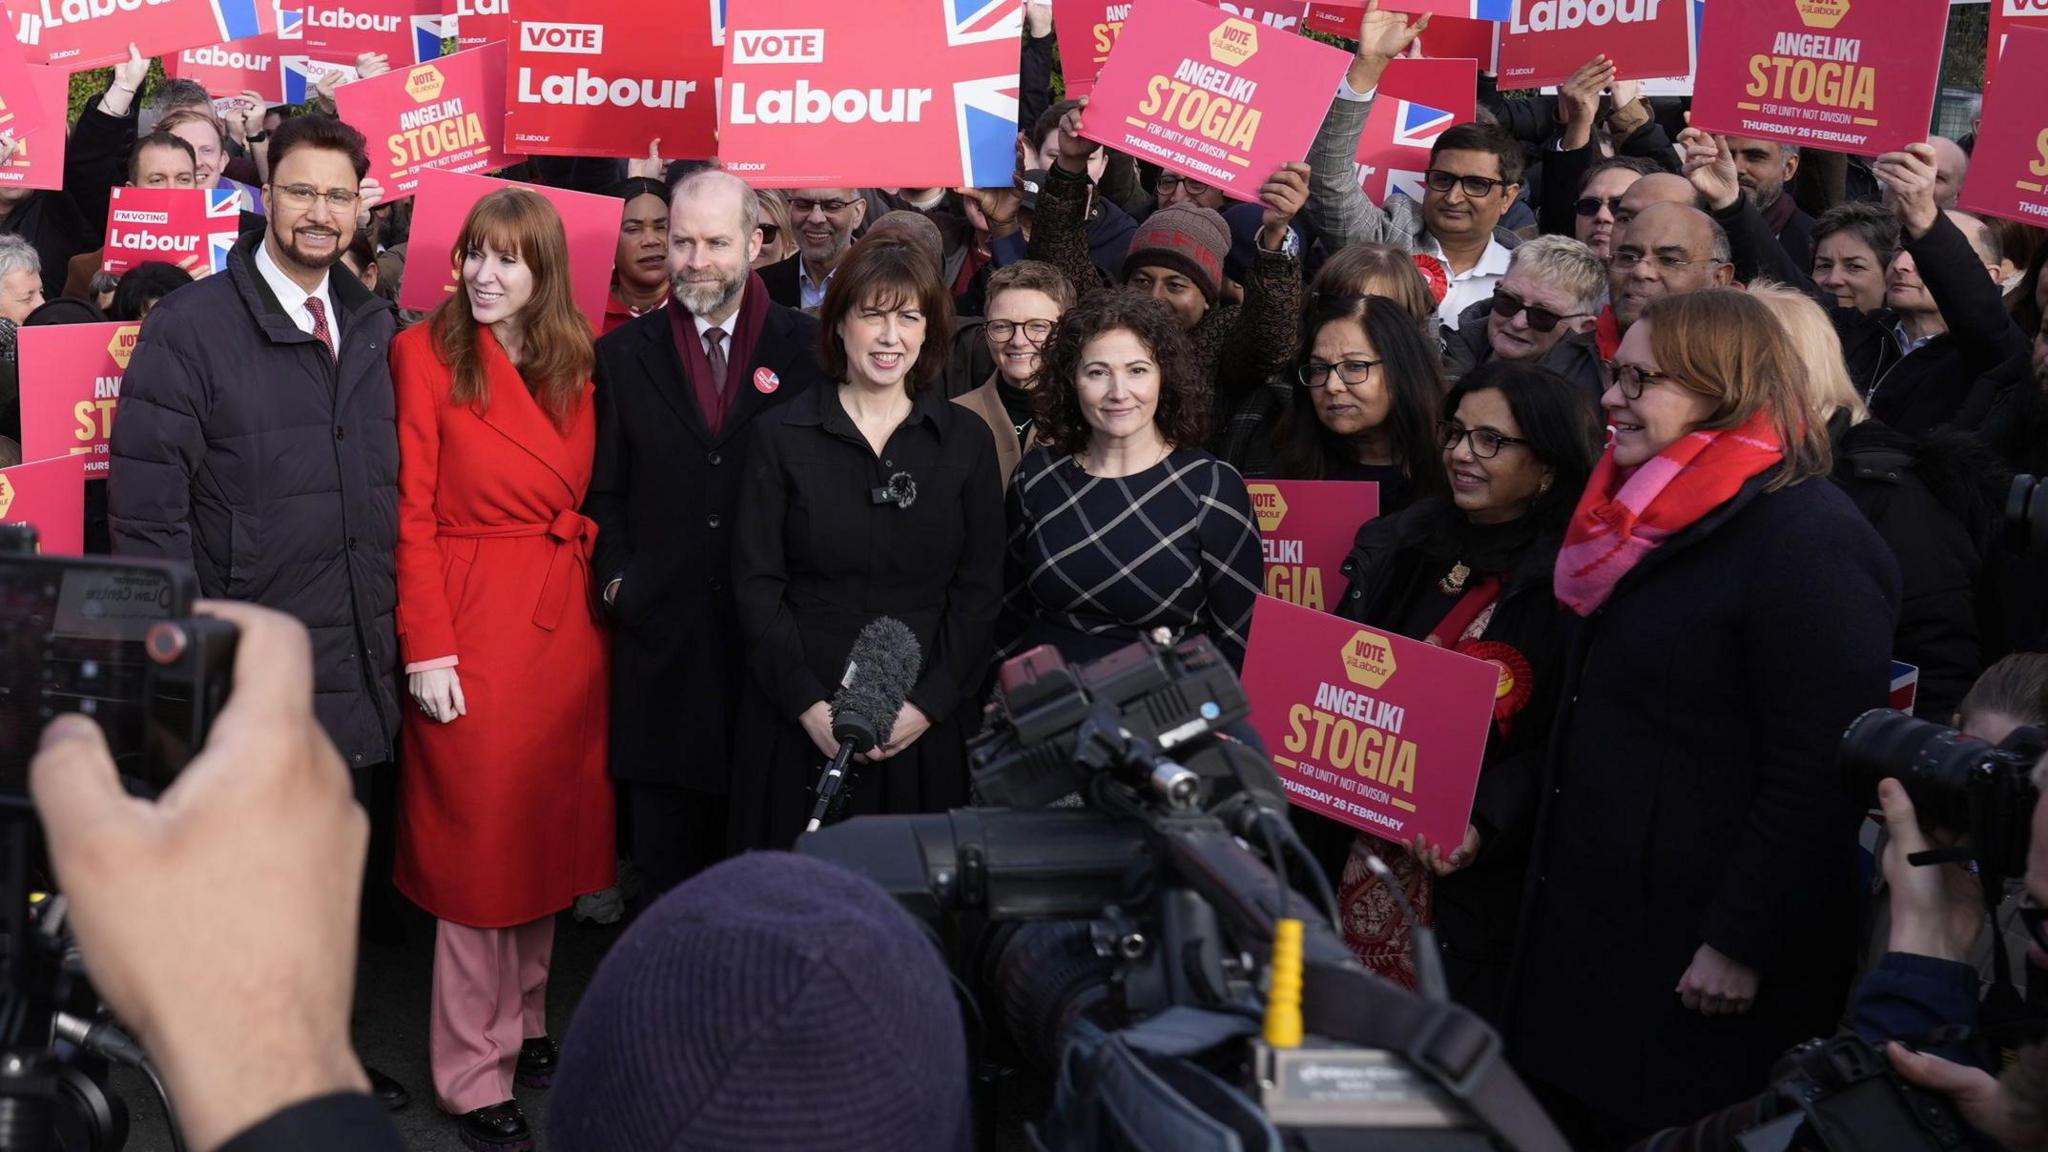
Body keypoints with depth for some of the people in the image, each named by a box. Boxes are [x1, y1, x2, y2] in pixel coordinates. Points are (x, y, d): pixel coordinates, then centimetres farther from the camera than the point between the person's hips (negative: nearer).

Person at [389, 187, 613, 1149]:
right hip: (473, 621, -5)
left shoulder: (578, 366, 9)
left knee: (549, 828, 12)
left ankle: (523, 1022, 30)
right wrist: (427, 650, -13)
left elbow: (589, 500, 10)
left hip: (568, 619, 5)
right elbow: (413, 512, -8)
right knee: (478, 840, 2)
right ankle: (474, 1073, 14)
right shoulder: (427, 353, -5)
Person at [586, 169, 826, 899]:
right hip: (660, 636, 2)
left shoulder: (809, 350, 2)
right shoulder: (624, 354, 9)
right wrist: (617, 579, -2)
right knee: (664, 851, 7)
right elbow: (603, 491, 11)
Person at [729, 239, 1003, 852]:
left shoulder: (966, 440, 5)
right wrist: (810, 704, -11)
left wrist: (928, 703, -9)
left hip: (926, 725, 1)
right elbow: (755, 583, -1)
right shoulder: (785, 438, 1)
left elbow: (980, 588, 3)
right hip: (800, 724, -1)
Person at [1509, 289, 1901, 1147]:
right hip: (1590, 925, 9)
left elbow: (1816, 777, -21)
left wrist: (1741, 947, -21)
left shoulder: (1806, 539, -16)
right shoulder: (1656, 520, 13)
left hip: (1693, 959, -9)